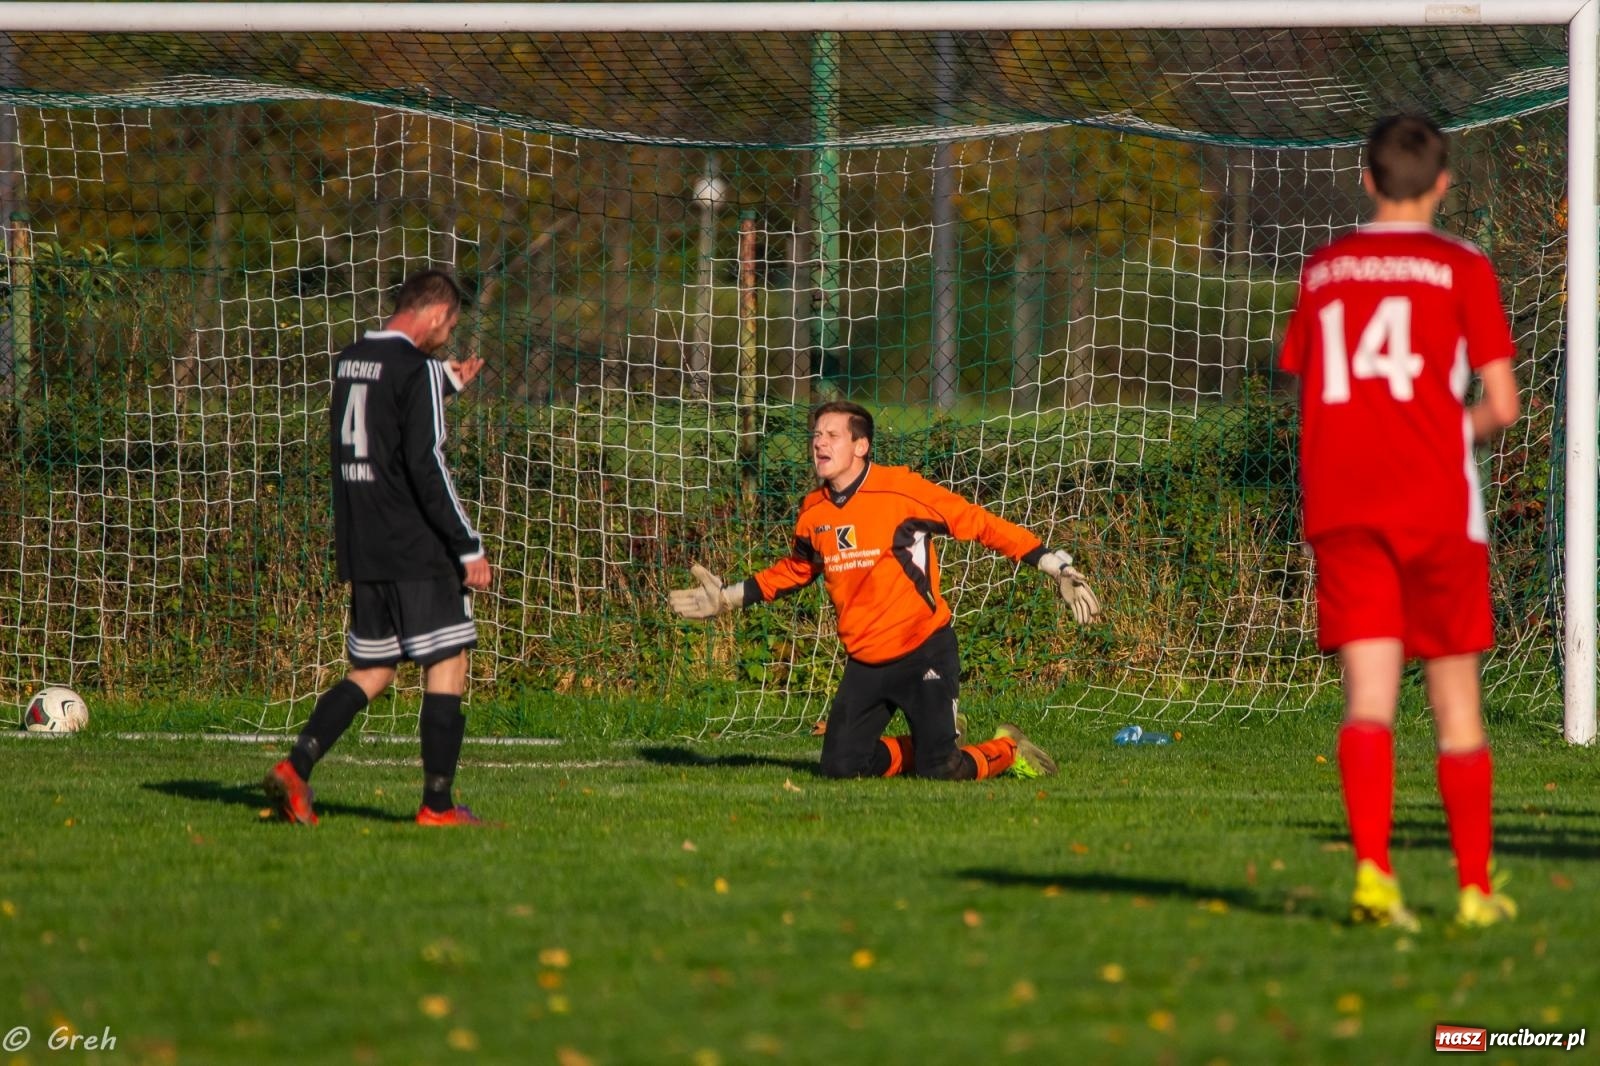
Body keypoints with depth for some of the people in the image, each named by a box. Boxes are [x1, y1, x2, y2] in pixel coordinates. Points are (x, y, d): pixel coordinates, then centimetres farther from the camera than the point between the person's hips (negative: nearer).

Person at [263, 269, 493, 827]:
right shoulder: (415, 370, -13)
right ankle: (437, 805, 1)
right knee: (447, 666, 1)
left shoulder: (349, 361, 12)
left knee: (370, 671, 14)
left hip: (362, 550, 8)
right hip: (417, 551, -8)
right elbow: (427, 466, -18)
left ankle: (295, 768, -3)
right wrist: (469, 548, -14)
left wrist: (447, 383, 34)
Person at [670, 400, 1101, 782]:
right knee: (841, 767, -4)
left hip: (923, 653, -5)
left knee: (939, 771, -14)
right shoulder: (814, 512, 3)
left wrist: (1055, 565, -11)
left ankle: (1008, 750, 18)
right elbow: (794, 571, 23)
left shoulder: (902, 490, -13)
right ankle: (926, 750, 23)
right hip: (865, 664, 5)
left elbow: (981, 524, -9)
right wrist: (728, 597, 19)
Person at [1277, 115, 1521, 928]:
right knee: (1456, 701, 8)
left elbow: (1305, 391, 13)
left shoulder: (1322, 270, 11)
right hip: (1437, 506, -2)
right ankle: (1475, 886, 13)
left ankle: (1372, 870, -24)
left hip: (1340, 506, 2)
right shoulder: (1461, 268, 1)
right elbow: (1501, 405, -3)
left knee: (1368, 698, -5)